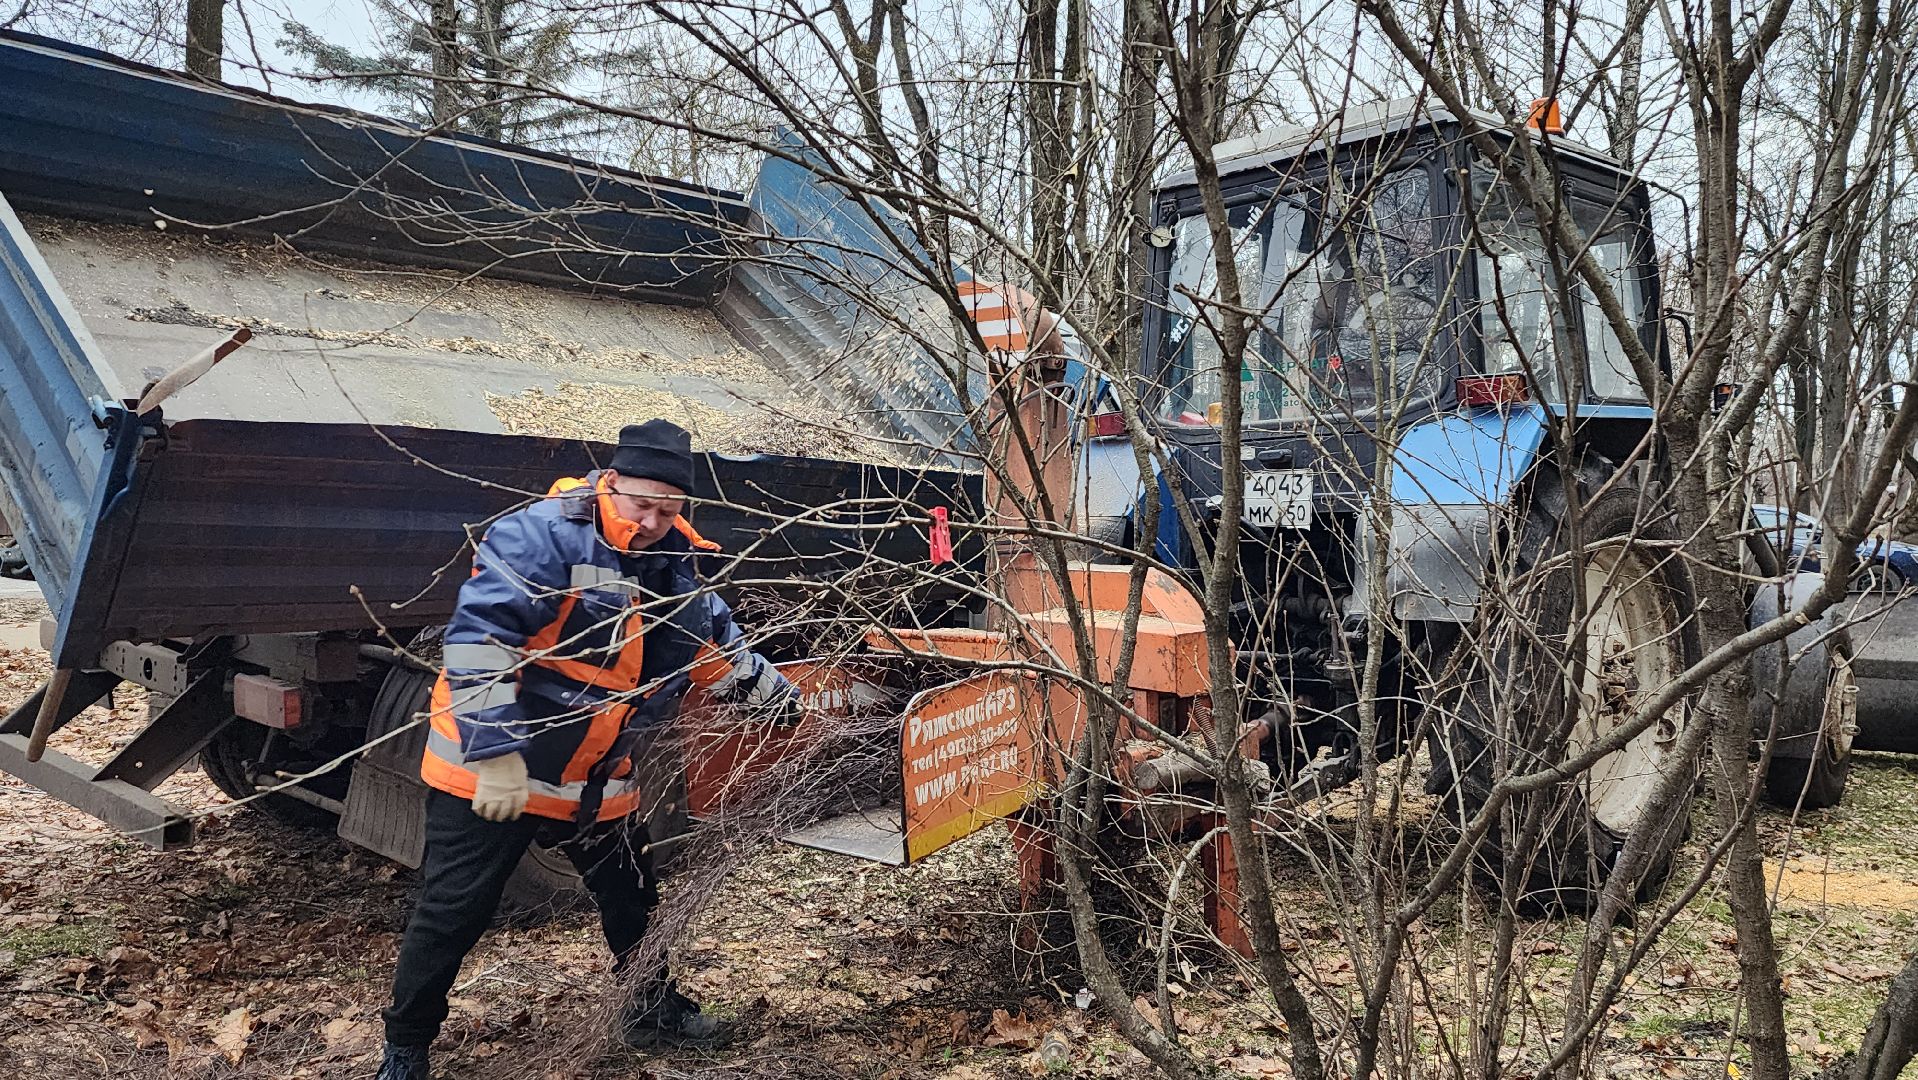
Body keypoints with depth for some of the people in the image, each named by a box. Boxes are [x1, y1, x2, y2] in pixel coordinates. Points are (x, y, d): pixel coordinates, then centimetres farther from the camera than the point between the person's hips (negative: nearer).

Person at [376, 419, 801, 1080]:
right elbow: (478, 636, -29)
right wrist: (495, 753, -31)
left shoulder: (673, 567, 2)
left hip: (598, 783, 7)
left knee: (633, 897, 19)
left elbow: (717, 648, 18)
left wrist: (783, 702, 24)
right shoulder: (542, 536, -23)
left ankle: (653, 1009, 41)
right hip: (489, 775, -7)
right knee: (452, 913, 2)